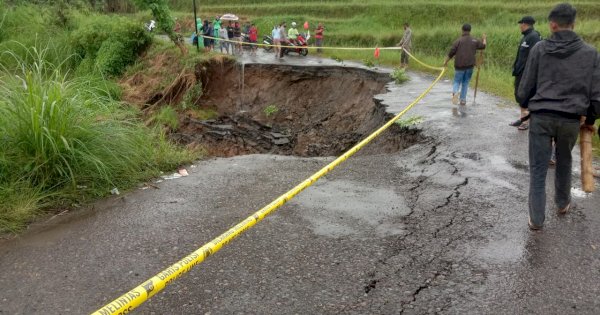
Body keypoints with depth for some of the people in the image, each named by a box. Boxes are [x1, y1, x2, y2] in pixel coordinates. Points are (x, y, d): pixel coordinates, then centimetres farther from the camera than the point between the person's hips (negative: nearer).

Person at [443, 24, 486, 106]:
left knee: (457, 81, 7)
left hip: (459, 66, -2)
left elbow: (451, 53, -7)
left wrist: (446, 61, 4)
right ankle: (463, 99, 14)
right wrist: (484, 39, 39)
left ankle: (455, 92, -23)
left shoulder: (458, 41, -4)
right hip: (470, 65, 2)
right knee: (465, 83, 14)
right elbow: (483, 46, 19)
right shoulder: (474, 41, 4)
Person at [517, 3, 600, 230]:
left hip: (541, 117, -2)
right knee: (564, 163, 25)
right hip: (571, 120, 2)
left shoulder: (539, 49, -2)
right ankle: (562, 203, 44)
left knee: (538, 169, 5)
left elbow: (525, 88, 1)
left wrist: (526, 105, 22)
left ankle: (536, 219, 8)